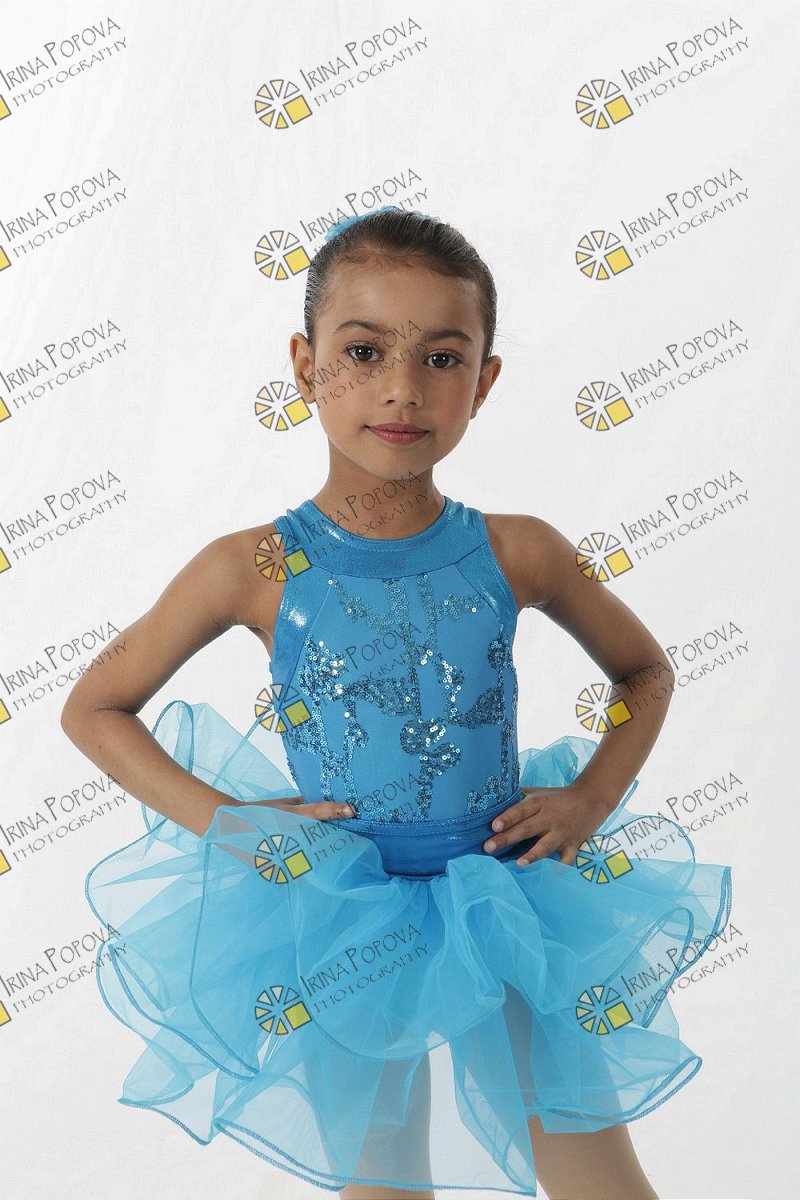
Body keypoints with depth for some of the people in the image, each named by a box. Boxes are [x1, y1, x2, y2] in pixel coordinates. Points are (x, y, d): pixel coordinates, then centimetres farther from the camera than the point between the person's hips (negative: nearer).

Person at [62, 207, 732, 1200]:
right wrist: (225, 821, -10)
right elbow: (92, 709, -1)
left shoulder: (516, 554, -9)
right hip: (343, 929, -1)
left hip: (511, 914, 1)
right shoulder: (253, 569, -13)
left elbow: (645, 672, 9)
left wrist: (591, 799, -4)